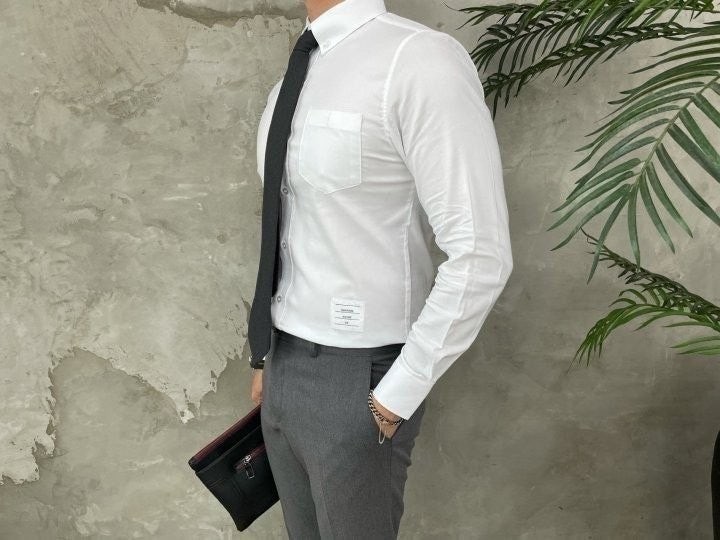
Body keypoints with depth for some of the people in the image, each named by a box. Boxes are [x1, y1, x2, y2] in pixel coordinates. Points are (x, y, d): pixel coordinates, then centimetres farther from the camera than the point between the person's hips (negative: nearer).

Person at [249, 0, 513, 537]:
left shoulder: (420, 60, -20)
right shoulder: (289, 87, 6)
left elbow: (481, 258, -23)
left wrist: (396, 397, -18)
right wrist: (269, 357, 17)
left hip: (355, 381, -7)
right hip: (287, 370, 8)